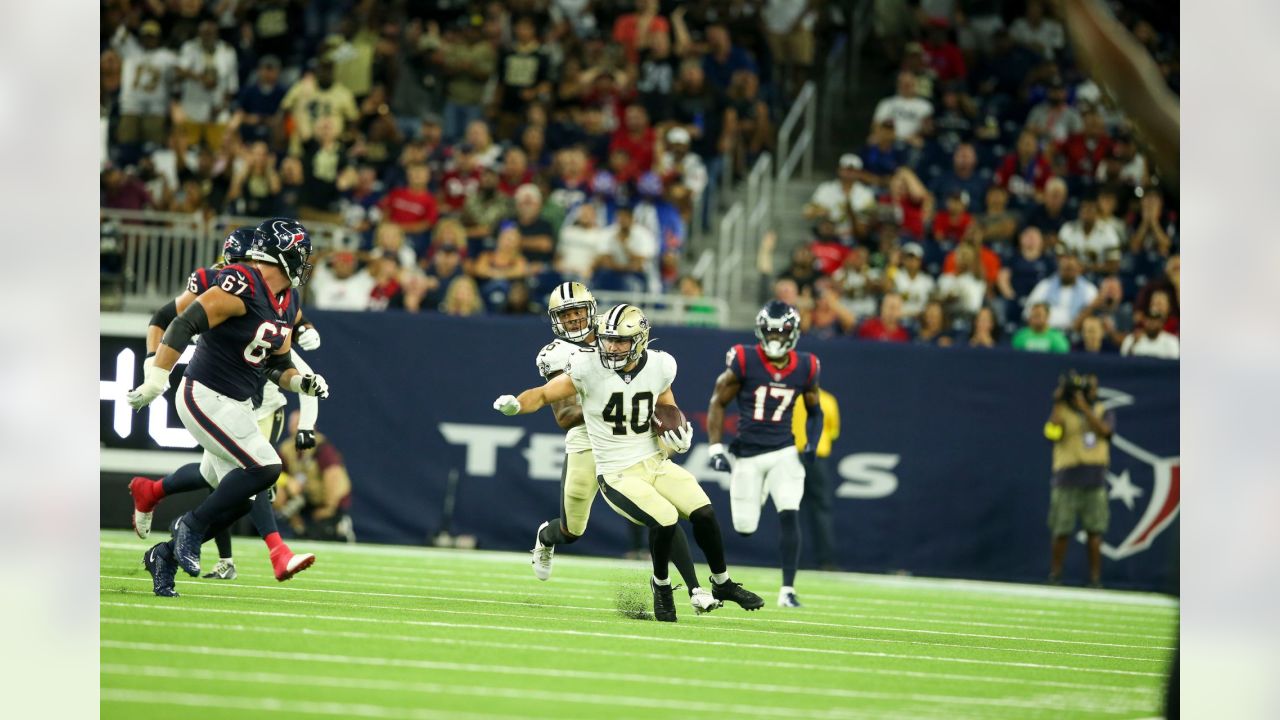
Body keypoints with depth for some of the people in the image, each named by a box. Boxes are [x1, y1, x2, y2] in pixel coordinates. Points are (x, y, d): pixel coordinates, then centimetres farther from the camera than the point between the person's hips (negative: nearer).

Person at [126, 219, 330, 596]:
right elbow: (184, 325, -23)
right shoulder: (241, 288, -20)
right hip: (205, 399, -9)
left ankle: (166, 555, 19)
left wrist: (301, 381, -3)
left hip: (237, 407, 9)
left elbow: (277, 364, 18)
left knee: (239, 498, 7)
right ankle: (191, 526, -5)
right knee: (263, 468, -20)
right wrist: (154, 382, -23)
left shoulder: (288, 305, 8)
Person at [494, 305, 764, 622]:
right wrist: (515, 404, -33)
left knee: (703, 513, -8)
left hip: (656, 462, 4)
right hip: (618, 475, -4)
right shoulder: (588, 368, -16)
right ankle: (661, 586, 3)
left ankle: (722, 583, 17)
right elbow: (544, 395, -13)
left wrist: (678, 429, -3)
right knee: (665, 520, -25)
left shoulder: (659, 366, -3)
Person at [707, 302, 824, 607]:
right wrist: (715, 450, -6)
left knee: (789, 516, -15)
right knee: (744, 527, 2)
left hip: (784, 452, 1)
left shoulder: (805, 368, -1)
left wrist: (812, 443, -4)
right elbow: (718, 403, -1)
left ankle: (788, 590, -10)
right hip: (747, 455, -1)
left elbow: (815, 411, 14)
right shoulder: (743, 361, -10)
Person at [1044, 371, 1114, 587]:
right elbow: (1052, 432, -13)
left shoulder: (1103, 413, 12)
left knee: (1094, 531, -1)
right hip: (1066, 481, -1)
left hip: (1094, 482, 1)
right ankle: (1054, 575, 12)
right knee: (1061, 532, 0)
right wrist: (1058, 403, -13)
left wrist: (1084, 407, -13)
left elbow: (1103, 430, -10)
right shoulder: (1062, 411, 5)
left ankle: (1095, 578, 4)